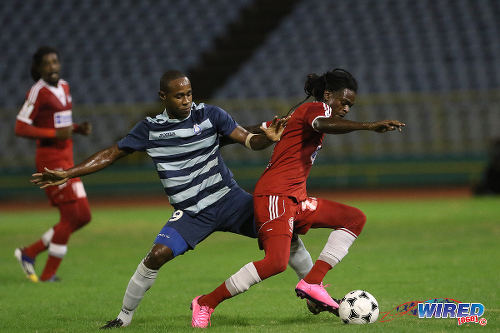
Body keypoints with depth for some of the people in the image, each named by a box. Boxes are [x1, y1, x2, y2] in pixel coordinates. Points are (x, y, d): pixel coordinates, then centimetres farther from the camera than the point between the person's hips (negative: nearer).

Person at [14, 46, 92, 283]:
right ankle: (48, 275, 5)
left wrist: (78, 129, 5)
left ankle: (29, 253, 17)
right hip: (50, 159, -9)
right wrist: (55, 134, -22)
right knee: (70, 217, -7)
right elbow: (20, 128, -16)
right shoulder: (38, 92, -13)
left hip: (66, 159, 9)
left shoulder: (63, 87, 12)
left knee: (83, 217, 8)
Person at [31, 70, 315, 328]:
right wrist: (67, 174, 3)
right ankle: (125, 316, -2)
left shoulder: (210, 115, -2)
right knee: (158, 254, -22)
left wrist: (268, 138, -31)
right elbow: (111, 154, 7)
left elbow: (250, 140, -7)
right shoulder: (150, 129, 0)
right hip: (191, 213, -1)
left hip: (229, 199, 1)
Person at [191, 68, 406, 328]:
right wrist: (369, 126, -40)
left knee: (355, 219, 5)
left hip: (296, 199, 10)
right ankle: (205, 303, -10)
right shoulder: (315, 108, -7)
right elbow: (324, 125, -32)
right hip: (275, 196, -10)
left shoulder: (311, 113, 23)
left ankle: (312, 284, -5)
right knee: (276, 262, -24)